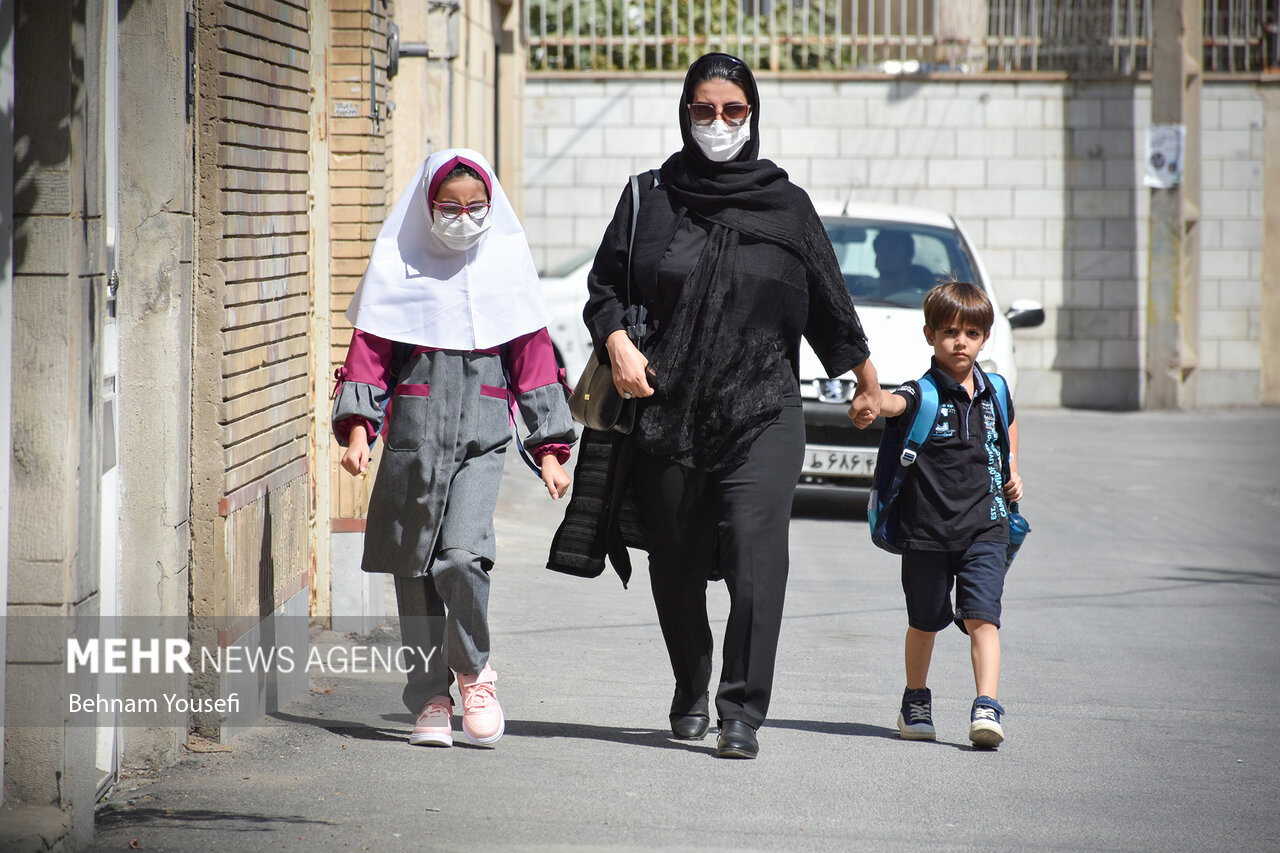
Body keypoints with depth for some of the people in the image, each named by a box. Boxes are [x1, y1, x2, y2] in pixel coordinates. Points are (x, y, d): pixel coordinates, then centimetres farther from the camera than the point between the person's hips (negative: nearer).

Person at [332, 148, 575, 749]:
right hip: (414, 434, 1)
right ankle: (430, 700, 14)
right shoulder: (399, 266, 6)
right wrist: (356, 428, -9)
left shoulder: (506, 266, 8)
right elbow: (370, 350, 5)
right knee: (414, 571, 3)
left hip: (483, 436, -1)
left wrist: (550, 450, 7)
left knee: (461, 557, -19)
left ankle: (473, 670, 5)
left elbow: (535, 359, 10)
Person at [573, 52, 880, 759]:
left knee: (756, 555, -16)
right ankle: (691, 693, 31)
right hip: (666, 410, 1)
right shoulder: (650, 199, 8)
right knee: (675, 564, 9)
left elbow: (829, 302, 17)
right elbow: (604, 288, 10)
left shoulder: (786, 205, 8)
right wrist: (618, 342, -11)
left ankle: (741, 714, -17)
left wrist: (866, 381, 27)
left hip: (762, 415, -1)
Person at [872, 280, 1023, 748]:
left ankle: (986, 708, -19)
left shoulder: (993, 392, 6)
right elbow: (892, 404, -33)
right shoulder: (924, 394, -9)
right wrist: (872, 398, -55)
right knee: (924, 621, 13)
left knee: (982, 619, -12)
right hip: (928, 529, -2)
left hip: (985, 527, 2)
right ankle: (916, 701, 33)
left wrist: (1011, 472, 16)